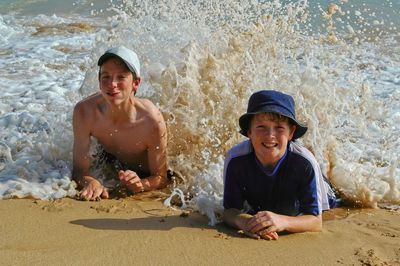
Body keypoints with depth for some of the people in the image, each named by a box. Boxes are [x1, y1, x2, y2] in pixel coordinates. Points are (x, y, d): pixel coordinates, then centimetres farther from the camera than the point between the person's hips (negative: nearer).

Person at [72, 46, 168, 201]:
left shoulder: (152, 120, -39)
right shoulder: (84, 112, -32)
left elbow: (161, 179, -26)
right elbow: (79, 170, -26)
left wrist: (140, 184, -49)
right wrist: (90, 182, -50)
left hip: (144, 174, -1)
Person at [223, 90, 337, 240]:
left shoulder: (305, 162, -43)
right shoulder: (236, 159, -39)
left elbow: (316, 221, -39)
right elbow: (230, 211, -32)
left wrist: (282, 222, -60)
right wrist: (244, 221, -57)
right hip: (255, 211, 2)